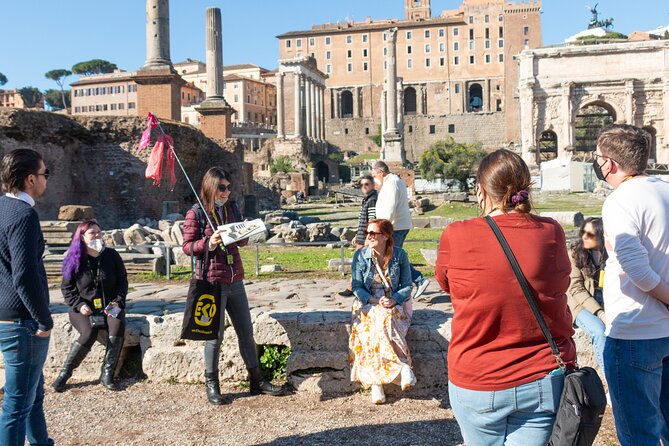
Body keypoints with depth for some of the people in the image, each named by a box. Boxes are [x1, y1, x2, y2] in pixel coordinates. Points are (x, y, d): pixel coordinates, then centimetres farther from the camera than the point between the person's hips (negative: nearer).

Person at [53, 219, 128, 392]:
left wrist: (117, 301, -6)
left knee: (118, 324, -32)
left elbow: (123, 281, 9)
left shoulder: (111, 256, 5)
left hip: (109, 307, 1)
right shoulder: (74, 260, 2)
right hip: (83, 309, -1)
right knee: (89, 333, -32)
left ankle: (107, 374, -26)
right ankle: (65, 372, -13)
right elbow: (66, 288, 5)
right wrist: (79, 305, -10)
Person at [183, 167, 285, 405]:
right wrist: (208, 244, -22)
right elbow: (187, 246, -5)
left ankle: (257, 380, 24)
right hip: (212, 282, -6)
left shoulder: (232, 209, 11)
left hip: (235, 281, 6)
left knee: (246, 332, 12)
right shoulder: (196, 213, -5)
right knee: (215, 334, 2)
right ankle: (211, 385, 19)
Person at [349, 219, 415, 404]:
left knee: (384, 320, -35)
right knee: (378, 322, -34)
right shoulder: (361, 255, 0)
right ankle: (403, 367, -29)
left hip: (394, 305, 0)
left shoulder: (399, 255, 0)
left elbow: (407, 285, 2)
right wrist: (374, 300, -16)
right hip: (368, 304, 1)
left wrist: (394, 300, -17)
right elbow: (357, 286, 1)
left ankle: (376, 381, -34)